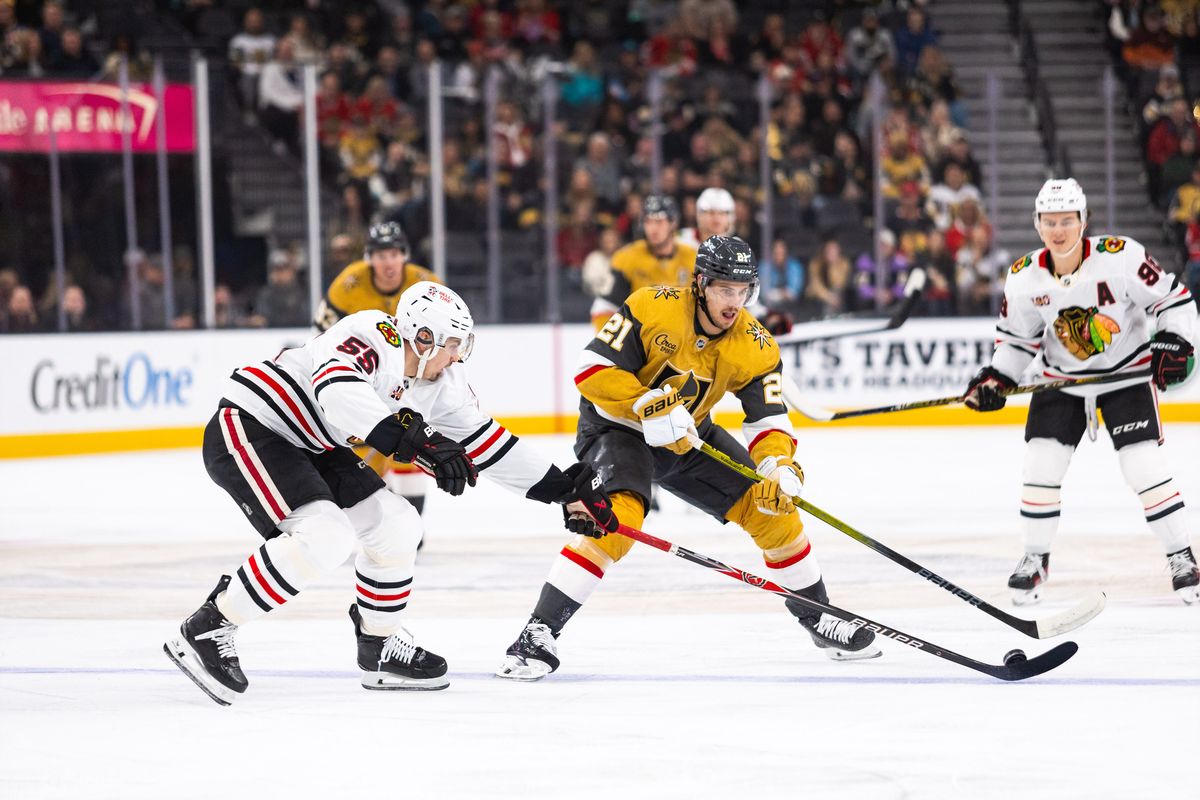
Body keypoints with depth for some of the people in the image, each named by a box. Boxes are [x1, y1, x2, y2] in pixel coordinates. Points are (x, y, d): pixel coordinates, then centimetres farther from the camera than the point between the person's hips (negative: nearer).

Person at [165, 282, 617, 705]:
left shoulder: (442, 384, 4)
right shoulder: (374, 338, -24)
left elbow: (485, 443, 12)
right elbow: (337, 389, -45)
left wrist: (563, 489, 9)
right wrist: (415, 438, -53)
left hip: (308, 451, 10)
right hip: (248, 427, -10)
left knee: (396, 525, 6)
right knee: (323, 535, -26)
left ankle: (379, 647, 23)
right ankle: (207, 631, -19)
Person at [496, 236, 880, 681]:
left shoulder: (755, 347, -13)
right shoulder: (653, 309, -25)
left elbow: (769, 419, -14)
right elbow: (592, 369, -25)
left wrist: (780, 469, -34)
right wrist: (649, 406, -35)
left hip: (688, 436, 6)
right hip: (615, 427, -5)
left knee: (772, 508, -1)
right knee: (618, 518, -31)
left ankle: (818, 618, 20)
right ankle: (538, 635, -28)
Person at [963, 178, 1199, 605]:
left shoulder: (1120, 257, -23)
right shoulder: (1024, 277, -11)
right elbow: (1016, 337, 3)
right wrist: (996, 378, -10)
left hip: (1127, 373, -3)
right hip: (1060, 378, 3)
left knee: (1144, 467, -12)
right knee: (1041, 465, -5)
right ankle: (1035, 559, 13)